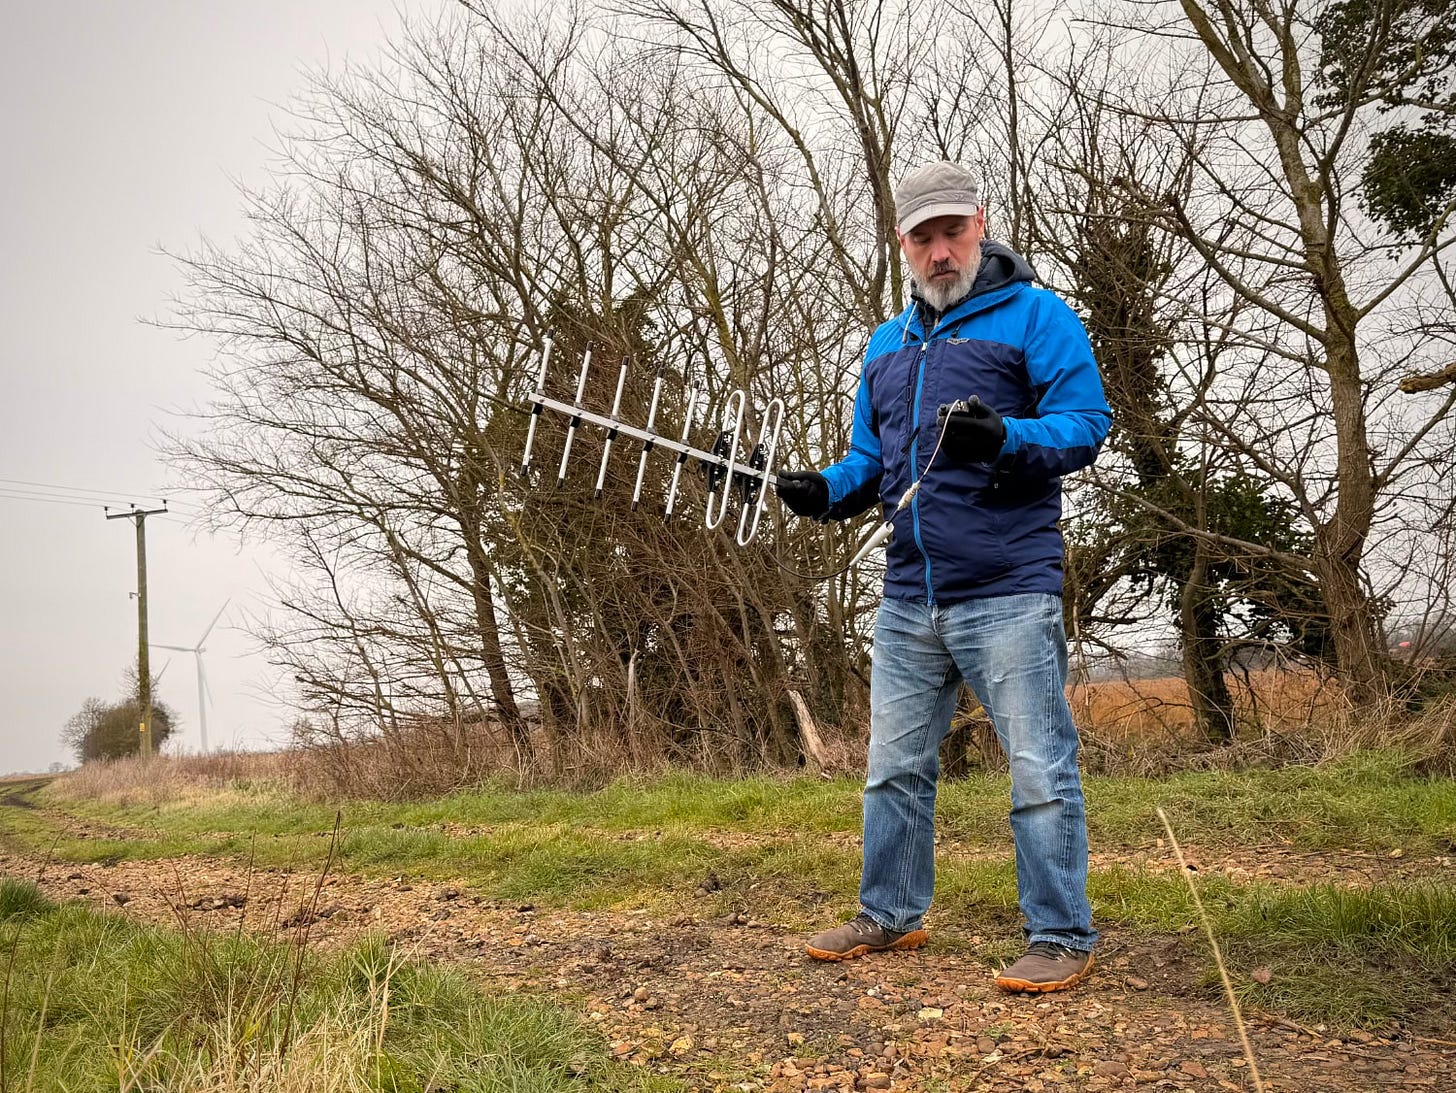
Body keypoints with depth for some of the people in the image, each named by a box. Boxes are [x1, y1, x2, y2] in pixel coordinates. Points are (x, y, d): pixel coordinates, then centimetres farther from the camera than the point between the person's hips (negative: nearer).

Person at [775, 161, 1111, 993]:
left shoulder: (1035, 316, -1)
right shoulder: (887, 344, 19)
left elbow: (1087, 422, -9)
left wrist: (1004, 439, -27)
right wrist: (826, 489, 2)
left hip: (1008, 591, -7)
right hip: (910, 596, 7)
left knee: (1040, 769, -2)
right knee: (895, 766, 14)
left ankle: (1063, 938, 8)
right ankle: (891, 917, 28)